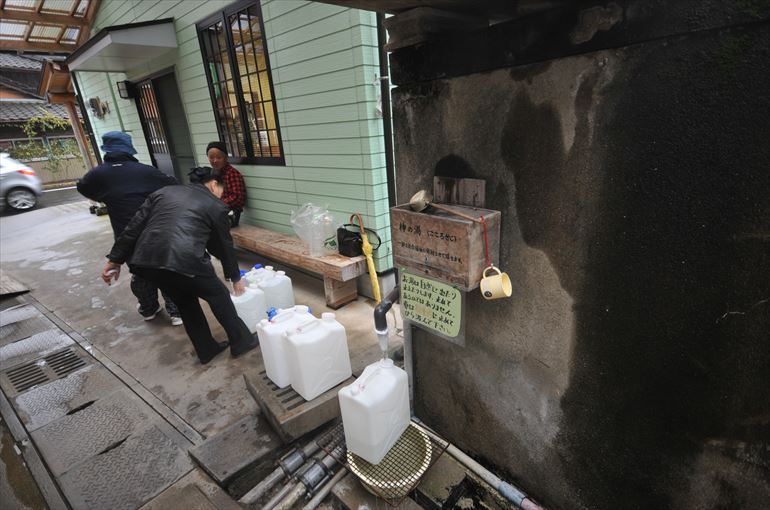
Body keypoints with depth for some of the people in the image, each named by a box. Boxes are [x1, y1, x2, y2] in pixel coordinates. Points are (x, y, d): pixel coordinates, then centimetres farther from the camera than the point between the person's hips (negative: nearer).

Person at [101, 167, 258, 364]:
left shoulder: (163, 191, 24)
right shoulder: (215, 205, 13)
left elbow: (134, 227, 18)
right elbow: (224, 245, 20)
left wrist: (115, 260, 20)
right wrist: (235, 278, 31)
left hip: (144, 260, 6)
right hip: (184, 261, -5)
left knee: (184, 300, 26)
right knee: (217, 295, 18)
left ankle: (207, 350, 34)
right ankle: (242, 342, 27)